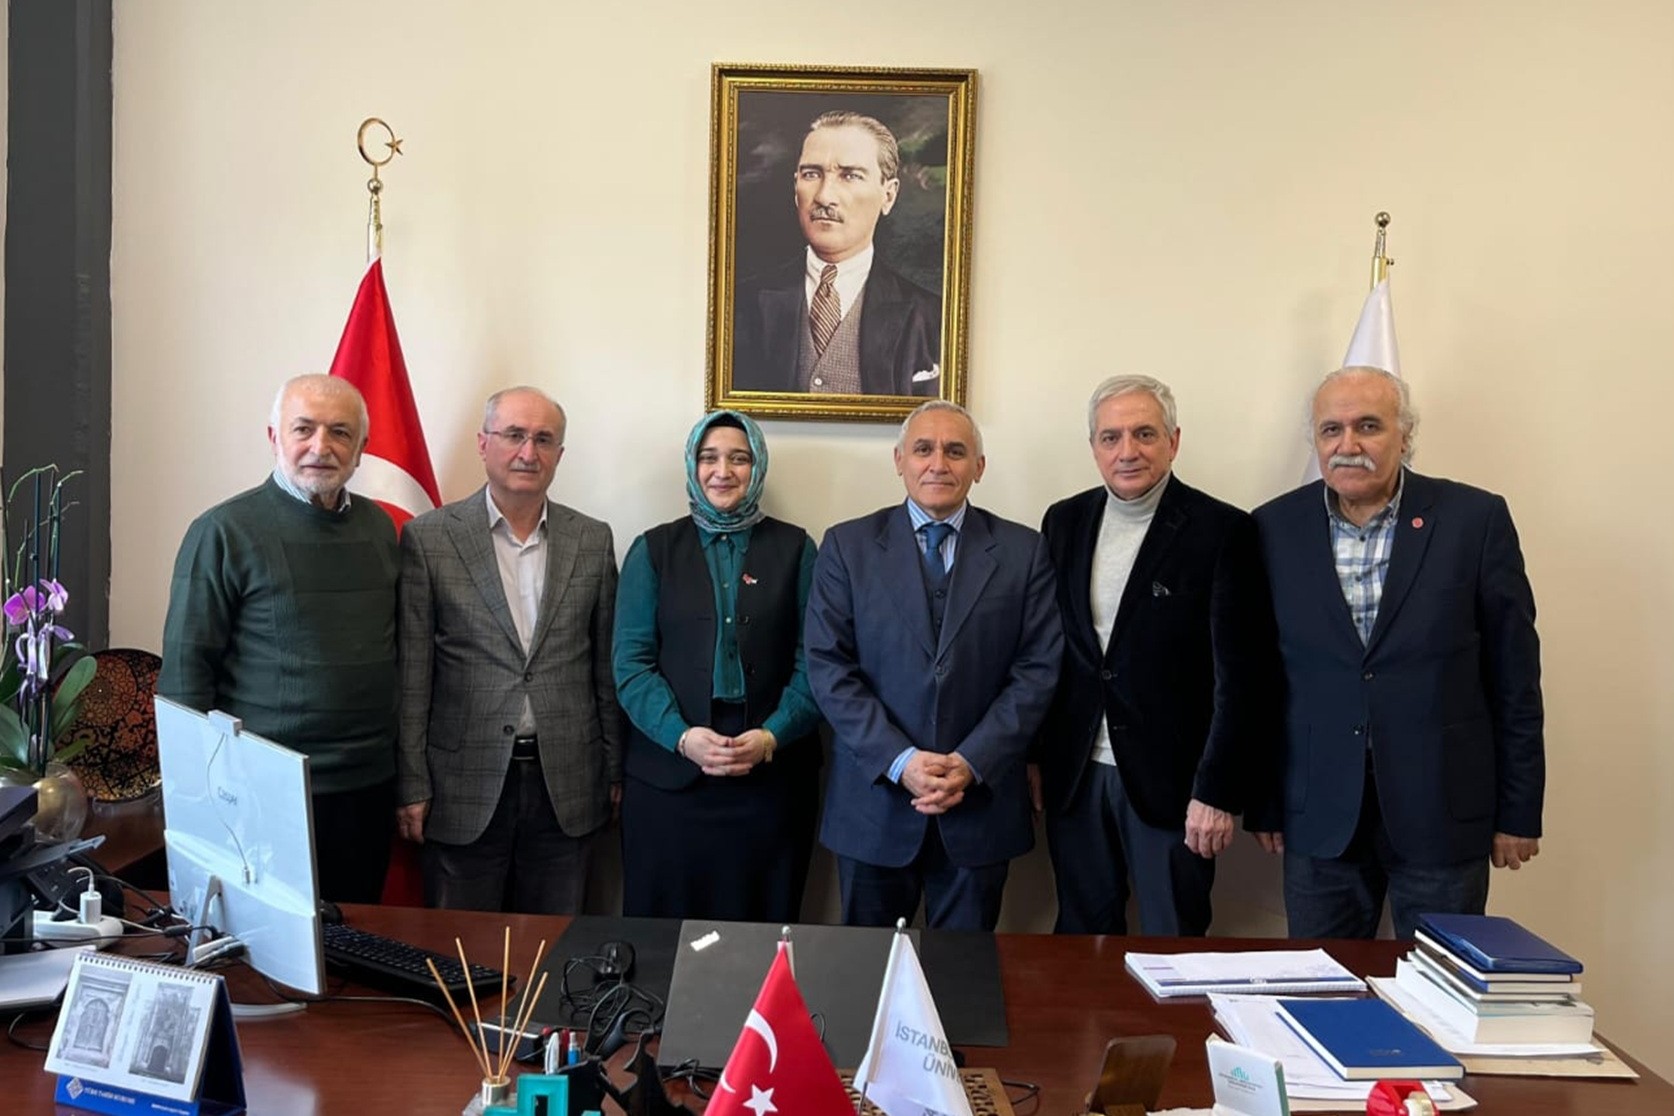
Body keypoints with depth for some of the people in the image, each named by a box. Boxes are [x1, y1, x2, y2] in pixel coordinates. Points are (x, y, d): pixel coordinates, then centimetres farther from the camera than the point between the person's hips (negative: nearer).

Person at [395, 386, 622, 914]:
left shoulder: (593, 540, 5)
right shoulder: (429, 538, -2)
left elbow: (606, 666, 8)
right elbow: (411, 673, -3)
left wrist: (616, 770, 8)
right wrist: (411, 785, -4)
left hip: (566, 786, 2)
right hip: (463, 786, -2)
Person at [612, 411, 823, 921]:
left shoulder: (795, 550, 7)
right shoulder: (653, 550, 7)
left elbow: (812, 663, 1)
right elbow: (631, 663, 0)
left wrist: (771, 736, -14)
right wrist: (682, 736, -14)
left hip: (772, 778, 0)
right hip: (668, 778, 0)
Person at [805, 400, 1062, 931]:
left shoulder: (1023, 551, 3)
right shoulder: (847, 546, 0)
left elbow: (1037, 669, -2)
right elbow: (829, 668, -5)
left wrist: (971, 763, -13)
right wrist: (901, 761, -14)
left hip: (981, 797, 1)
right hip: (874, 800, 0)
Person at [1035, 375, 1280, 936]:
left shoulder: (1222, 531, -8)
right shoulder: (1064, 522, 6)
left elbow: (1241, 674, -10)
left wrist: (1217, 791, -12)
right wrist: (1034, 756, 8)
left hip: (1170, 783, -4)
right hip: (1074, 779, 4)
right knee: (1081, 946, 15)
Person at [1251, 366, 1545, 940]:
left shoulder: (1476, 519, -4)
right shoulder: (1275, 528, 0)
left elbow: (1514, 675, -1)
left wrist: (1519, 812, 0)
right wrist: (1263, 803, 5)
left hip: (1443, 815, -1)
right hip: (1319, 819, 1)